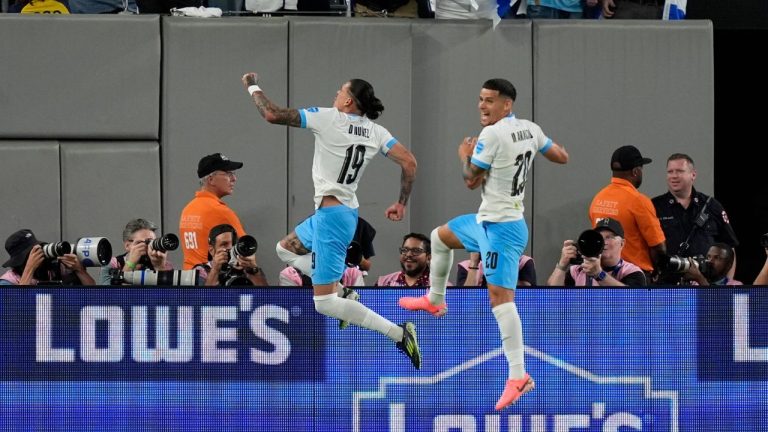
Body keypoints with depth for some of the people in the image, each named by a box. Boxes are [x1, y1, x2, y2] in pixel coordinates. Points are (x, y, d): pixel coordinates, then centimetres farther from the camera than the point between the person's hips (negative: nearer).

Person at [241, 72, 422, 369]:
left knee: (325, 304, -7)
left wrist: (253, 87, 5)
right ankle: (341, 291, 16)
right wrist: (402, 203, 7)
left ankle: (399, 333, -16)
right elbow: (409, 162, -3)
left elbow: (272, 115, -13)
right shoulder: (375, 132, 3)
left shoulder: (328, 118, -14)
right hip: (346, 209, 9)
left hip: (331, 214, -9)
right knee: (285, 250, 30)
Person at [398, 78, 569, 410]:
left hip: (501, 227, -10)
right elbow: (562, 157, 12)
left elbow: (471, 181, -13)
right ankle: (435, 300, 49)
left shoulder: (491, 135, -21)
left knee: (500, 296, -16)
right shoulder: (531, 129, 2)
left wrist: (465, 156, 7)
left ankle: (518, 376, -20)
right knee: (440, 237, 29)